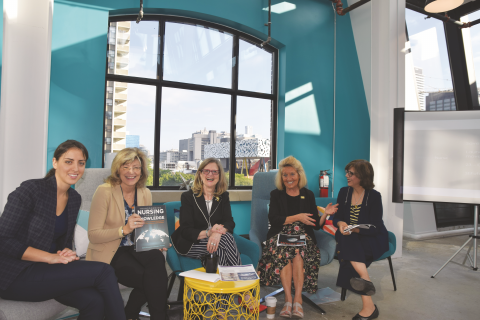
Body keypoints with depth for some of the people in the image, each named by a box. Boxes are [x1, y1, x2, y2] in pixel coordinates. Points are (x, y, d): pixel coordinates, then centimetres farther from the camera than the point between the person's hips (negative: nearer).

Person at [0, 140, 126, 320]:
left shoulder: (74, 199, 7)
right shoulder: (31, 189, -13)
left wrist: (66, 252, -8)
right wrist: (50, 257, -20)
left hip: (45, 271, 6)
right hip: (16, 276, -5)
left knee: (94, 300, -25)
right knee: (104, 272, -23)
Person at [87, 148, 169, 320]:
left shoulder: (145, 193, 3)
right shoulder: (104, 191, -12)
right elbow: (93, 234, -15)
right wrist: (124, 229, -30)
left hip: (135, 249, 5)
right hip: (108, 254, -5)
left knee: (157, 258, -27)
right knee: (155, 277, -27)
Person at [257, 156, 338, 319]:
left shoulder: (308, 195, 14)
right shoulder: (276, 195, 11)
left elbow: (316, 224, 10)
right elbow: (273, 219, -4)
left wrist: (325, 214, -9)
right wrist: (297, 217, -11)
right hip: (280, 236, 0)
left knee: (298, 252, -31)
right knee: (284, 252, -32)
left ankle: (297, 300, -29)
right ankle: (289, 300, -28)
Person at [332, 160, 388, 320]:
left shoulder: (374, 196, -8)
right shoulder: (344, 192, 5)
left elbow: (374, 228, -13)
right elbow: (337, 217, 7)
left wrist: (354, 229, -29)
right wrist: (340, 223, -16)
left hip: (372, 239, -4)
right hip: (349, 238, 4)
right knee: (342, 237, -30)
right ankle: (365, 279, -33)